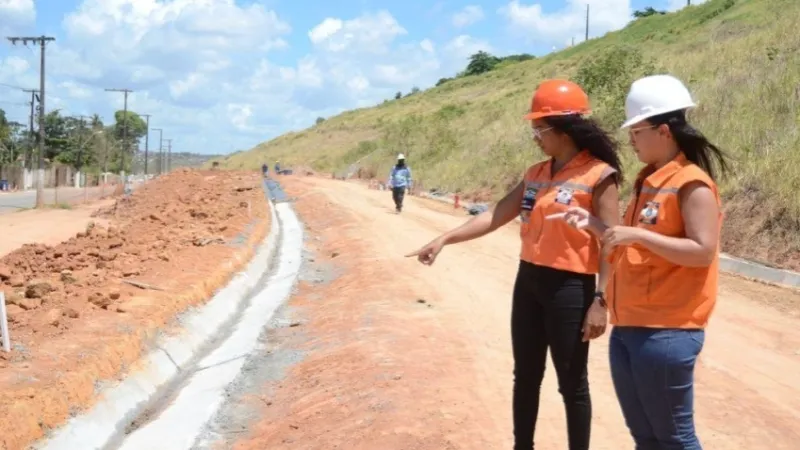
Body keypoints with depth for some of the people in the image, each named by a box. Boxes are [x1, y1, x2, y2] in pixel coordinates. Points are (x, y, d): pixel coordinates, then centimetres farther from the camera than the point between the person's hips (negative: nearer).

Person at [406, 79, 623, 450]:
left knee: (572, 383, 5)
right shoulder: (537, 174, 9)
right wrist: (444, 239, 0)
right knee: (525, 376, 17)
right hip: (528, 281, 7)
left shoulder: (598, 175, -11)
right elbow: (495, 216, 8)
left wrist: (600, 300, -18)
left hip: (570, 287, -7)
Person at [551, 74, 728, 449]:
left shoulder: (691, 183, -11)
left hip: (666, 331, -9)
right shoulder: (647, 181, 15)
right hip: (627, 327, 9)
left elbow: (702, 251, -19)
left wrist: (637, 235, -22)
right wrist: (594, 225, 8)